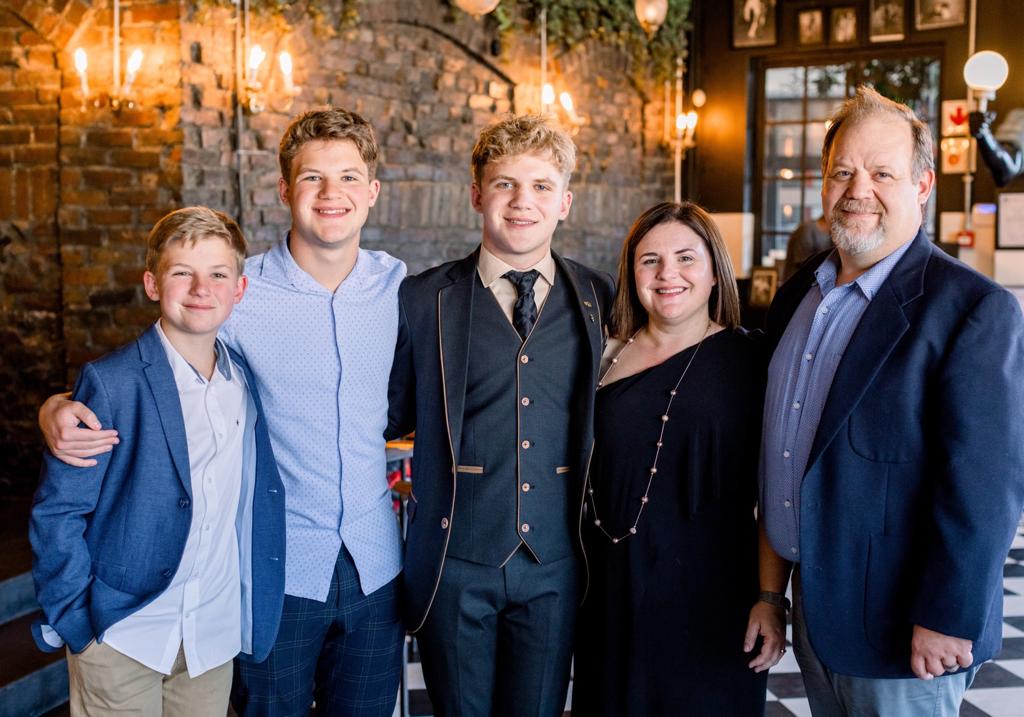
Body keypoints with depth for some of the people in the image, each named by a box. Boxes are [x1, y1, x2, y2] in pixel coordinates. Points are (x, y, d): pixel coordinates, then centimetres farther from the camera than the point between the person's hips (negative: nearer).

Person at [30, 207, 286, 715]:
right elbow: (56, 511, -9)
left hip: (216, 636, 4)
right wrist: (75, 621, -10)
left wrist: (251, 613, 7)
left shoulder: (247, 381, 2)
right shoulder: (110, 383, -13)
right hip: (122, 636, -4)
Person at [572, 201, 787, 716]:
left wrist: (771, 598, -11)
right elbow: (582, 472, 12)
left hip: (711, 598, -3)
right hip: (613, 592, 3)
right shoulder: (608, 358, 6)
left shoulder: (750, 361, -4)